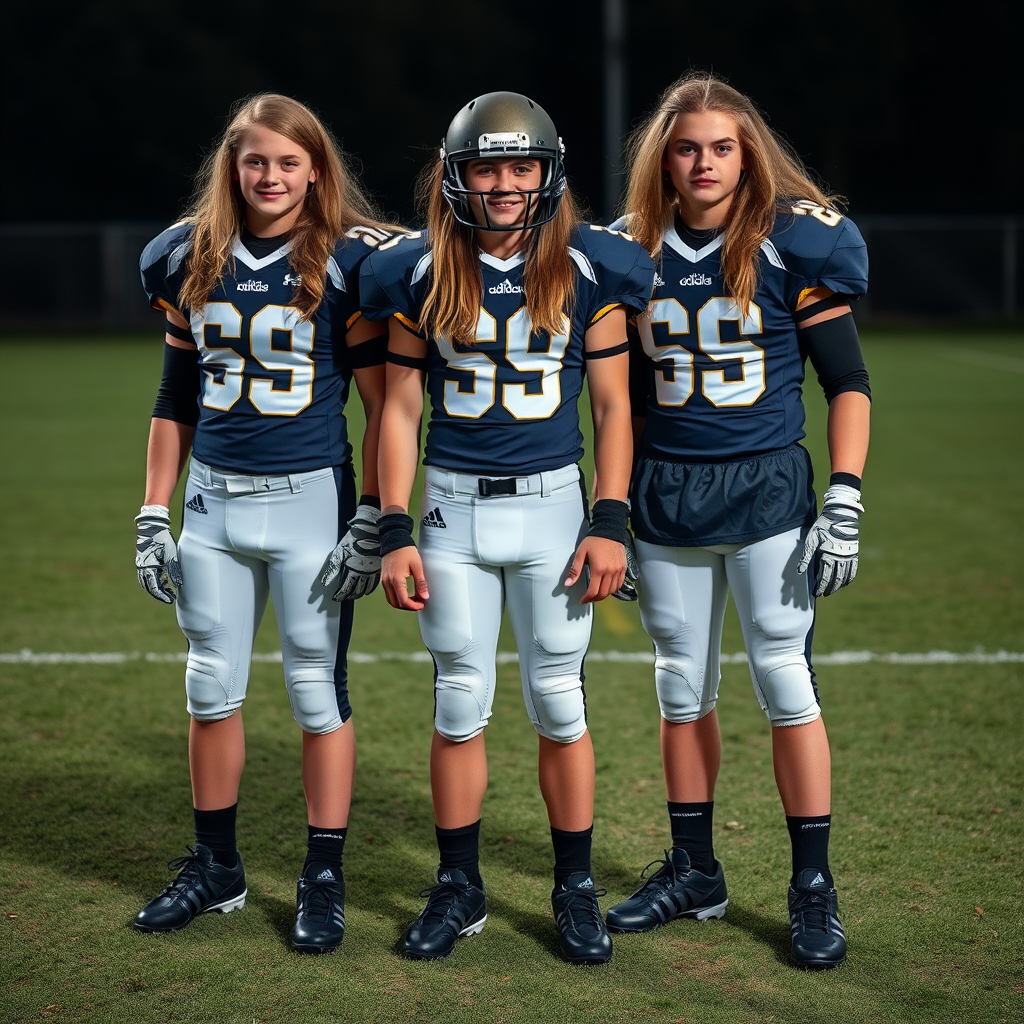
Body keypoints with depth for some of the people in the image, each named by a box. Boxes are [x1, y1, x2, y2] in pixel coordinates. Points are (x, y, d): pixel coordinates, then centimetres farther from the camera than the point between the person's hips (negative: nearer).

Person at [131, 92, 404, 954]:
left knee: (317, 689, 2)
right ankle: (216, 868, 26)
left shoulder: (350, 262, -7)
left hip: (310, 500, -4)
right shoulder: (192, 260, 6)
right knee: (212, 688, 11)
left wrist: (371, 522, -10)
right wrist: (153, 516, 9)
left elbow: (383, 407, -5)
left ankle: (324, 880, 14)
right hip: (213, 499, 4)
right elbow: (176, 399, 12)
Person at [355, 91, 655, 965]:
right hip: (453, 506, 1)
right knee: (460, 705, 7)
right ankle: (459, 888, 20)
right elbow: (401, 409, 3)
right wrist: (396, 533, -2)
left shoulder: (588, 271, -1)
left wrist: (610, 523, -6)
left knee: (559, 703, 4)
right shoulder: (421, 275, 1)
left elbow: (614, 406, 2)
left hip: (551, 501, -1)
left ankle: (575, 889, 18)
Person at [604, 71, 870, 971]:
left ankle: (814, 887, 9)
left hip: (765, 490, -3)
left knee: (786, 683, -3)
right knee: (684, 689, 11)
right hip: (665, 494, 4)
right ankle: (693, 872, 25)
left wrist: (845, 501, -11)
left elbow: (848, 383, -3)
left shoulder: (796, 241, -5)